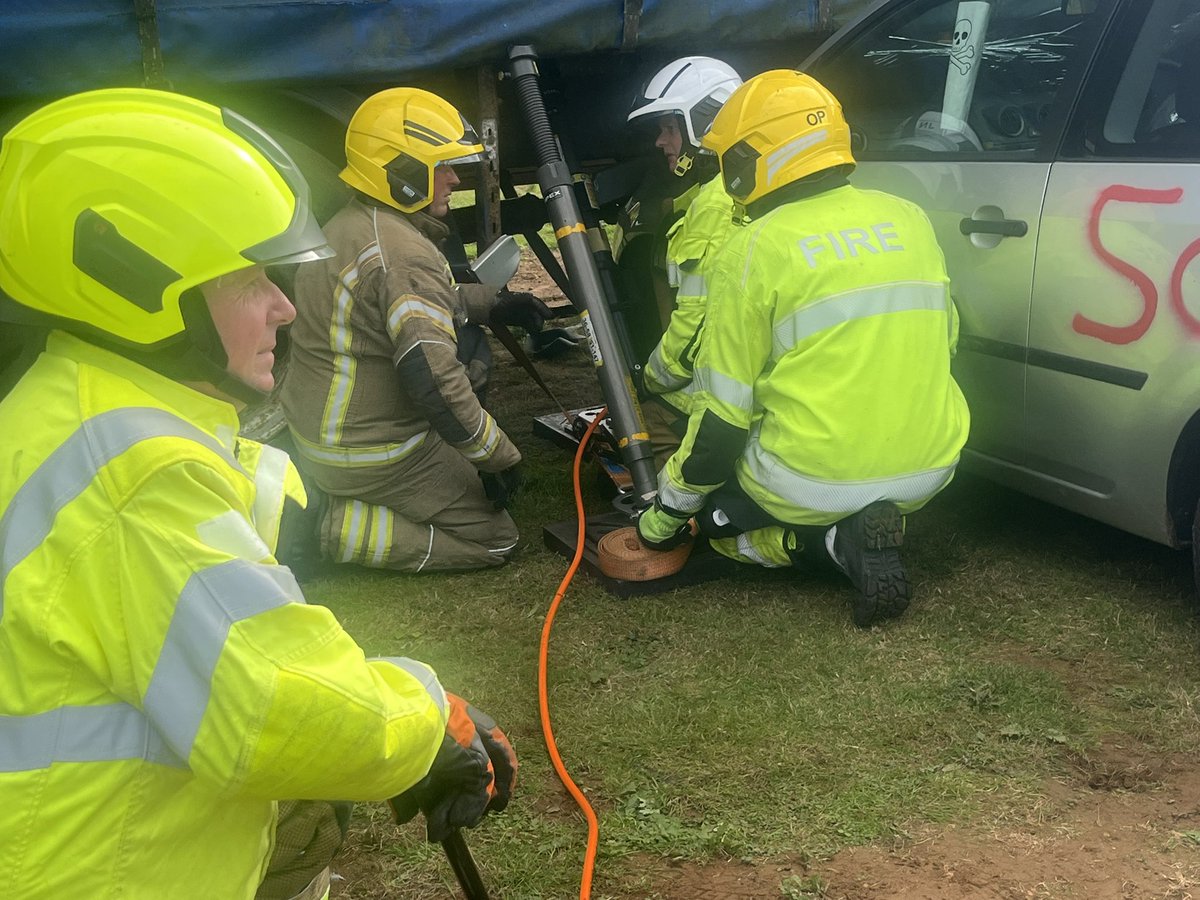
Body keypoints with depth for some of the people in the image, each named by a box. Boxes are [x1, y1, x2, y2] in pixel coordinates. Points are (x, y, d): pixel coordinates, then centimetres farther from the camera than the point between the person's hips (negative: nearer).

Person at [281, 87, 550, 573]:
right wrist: (499, 457, -21)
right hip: (366, 455, -9)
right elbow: (431, 378, -31)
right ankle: (341, 527, -6)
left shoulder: (350, 223, 6)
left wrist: (493, 303, 16)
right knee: (495, 538, 3)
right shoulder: (403, 254, -24)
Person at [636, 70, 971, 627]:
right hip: (930, 467, 6)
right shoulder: (910, 220, 5)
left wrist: (666, 513, 4)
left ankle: (836, 537, -4)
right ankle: (869, 524, 5)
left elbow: (723, 412, -9)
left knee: (709, 509, 23)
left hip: (815, 479, -6)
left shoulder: (754, 251, -11)